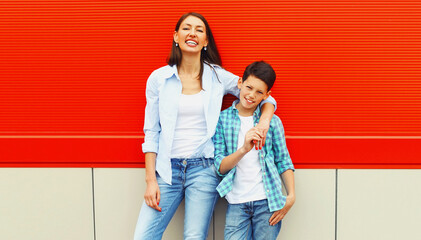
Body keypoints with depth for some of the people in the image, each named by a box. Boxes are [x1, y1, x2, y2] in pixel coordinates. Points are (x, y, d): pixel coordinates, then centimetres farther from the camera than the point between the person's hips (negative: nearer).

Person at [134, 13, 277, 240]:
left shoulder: (219, 77, 3)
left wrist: (263, 122, -11)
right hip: (167, 169, 1)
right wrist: (151, 180, -2)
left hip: (204, 169, 0)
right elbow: (151, 133, 4)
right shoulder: (158, 78, 3)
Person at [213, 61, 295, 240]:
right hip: (237, 203, 0)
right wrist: (244, 149, -20)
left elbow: (283, 161, 9)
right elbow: (220, 167, -3)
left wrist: (291, 196, -3)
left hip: (267, 201, 1)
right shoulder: (222, 119, 3)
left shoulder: (272, 121, 6)